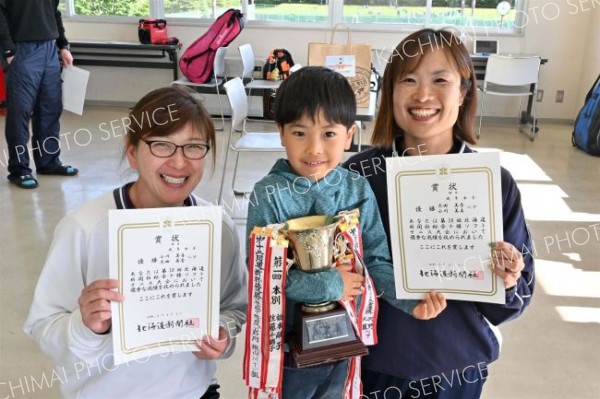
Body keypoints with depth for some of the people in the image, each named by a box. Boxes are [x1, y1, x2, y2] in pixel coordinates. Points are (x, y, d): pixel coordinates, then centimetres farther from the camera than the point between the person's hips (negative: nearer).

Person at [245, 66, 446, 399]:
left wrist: (410, 298, -20)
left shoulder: (358, 190, -7)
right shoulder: (269, 195, -16)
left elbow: (376, 260, -4)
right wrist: (329, 285, -22)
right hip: (286, 344, -3)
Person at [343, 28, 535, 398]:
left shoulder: (496, 182, -11)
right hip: (373, 364, 0)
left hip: (459, 369, 1)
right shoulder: (358, 173, -13)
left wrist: (507, 283, -23)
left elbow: (514, 301, -4)